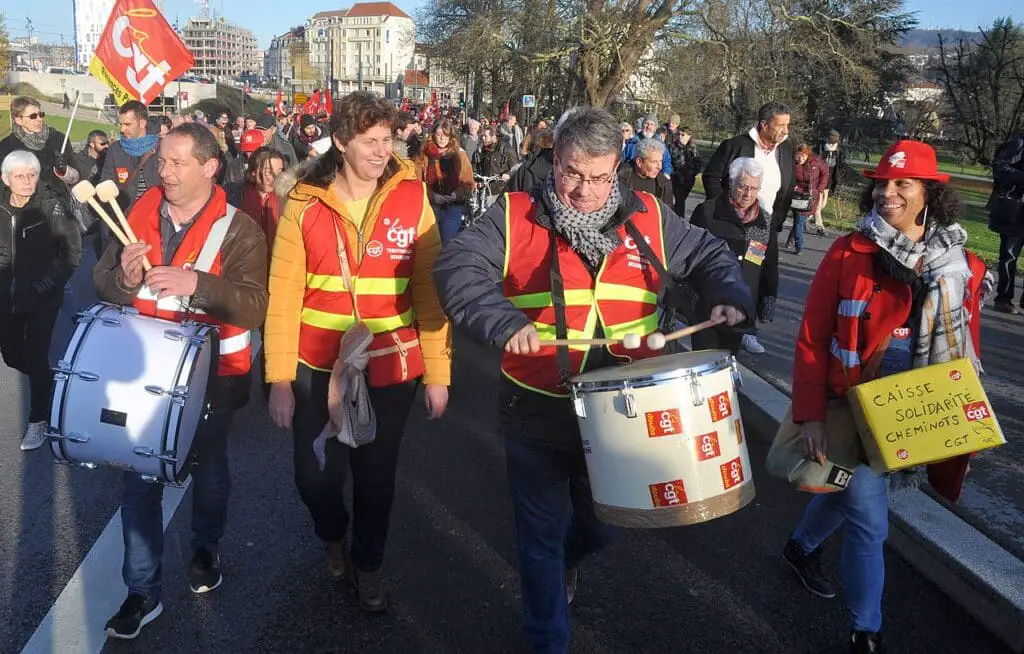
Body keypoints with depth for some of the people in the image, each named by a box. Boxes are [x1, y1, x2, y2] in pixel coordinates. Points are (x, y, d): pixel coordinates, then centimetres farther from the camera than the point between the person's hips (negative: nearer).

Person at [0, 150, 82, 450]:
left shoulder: (52, 205, -12)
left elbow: (73, 251, -10)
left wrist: (52, 280, -13)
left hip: (42, 297, -5)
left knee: (35, 357, -6)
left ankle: (39, 419, 9)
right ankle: (49, 382, 39)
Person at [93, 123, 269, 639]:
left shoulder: (238, 230, -12)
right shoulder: (140, 214, -1)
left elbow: (255, 307, -22)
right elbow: (102, 283, 2)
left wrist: (198, 284, -36)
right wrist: (124, 277, -20)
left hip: (210, 377, -2)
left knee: (208, 472, 18)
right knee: (139, 481, 5)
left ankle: (205, 549, 44)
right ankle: (142, 591, 18)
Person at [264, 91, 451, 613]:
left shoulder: (411, 199, -5)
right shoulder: (304, 204, -5)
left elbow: (430, 291, -4)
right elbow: (283, 295, -5)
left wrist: (437, 374, -6)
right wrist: (279, 379, -8)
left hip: (391, 368, 0)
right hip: (319, 368, 0)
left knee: (376, 477, 12)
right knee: (315, 477, 7)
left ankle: (367, 565, 39)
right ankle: (333, 539, 42)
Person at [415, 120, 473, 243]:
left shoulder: (459, 154, 0)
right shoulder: (425, 153, 1)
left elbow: (468, 183, -1)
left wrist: (454, 196, -18)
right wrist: (432, 195, -15)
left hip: (453, 206, -1)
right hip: (430, 205, 1)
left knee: (448, 242, 2)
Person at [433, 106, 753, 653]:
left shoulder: (647, 218, 0)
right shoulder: (515, 217, -10)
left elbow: (708, 255, 12)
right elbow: (456, 268, -21)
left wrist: (729, 295, -7)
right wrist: (505, 323, -34)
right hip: (537, 414, -3)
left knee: (600, 526, 23)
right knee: (541, 537, 12)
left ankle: (567, 560, 59)